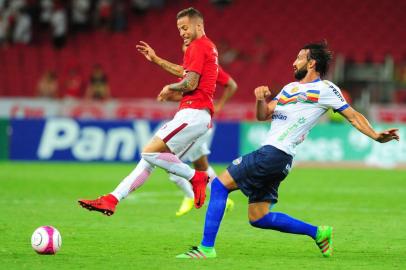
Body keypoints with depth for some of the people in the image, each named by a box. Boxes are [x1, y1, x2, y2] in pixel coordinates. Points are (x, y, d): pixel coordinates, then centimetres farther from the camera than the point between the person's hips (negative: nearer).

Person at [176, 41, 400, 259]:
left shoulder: (325, 89, 1)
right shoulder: (290, 88, 24)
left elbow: (352, 116, 2)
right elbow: (263, 115, 21)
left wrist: (375, 136, -11)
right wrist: (261, 99, 0)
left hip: (275, 154, -9)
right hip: (270, 154, 9)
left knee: (219, 185, -9)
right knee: (258, 218, 8)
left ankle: (206, 248, -9)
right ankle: (318, 232, 14)